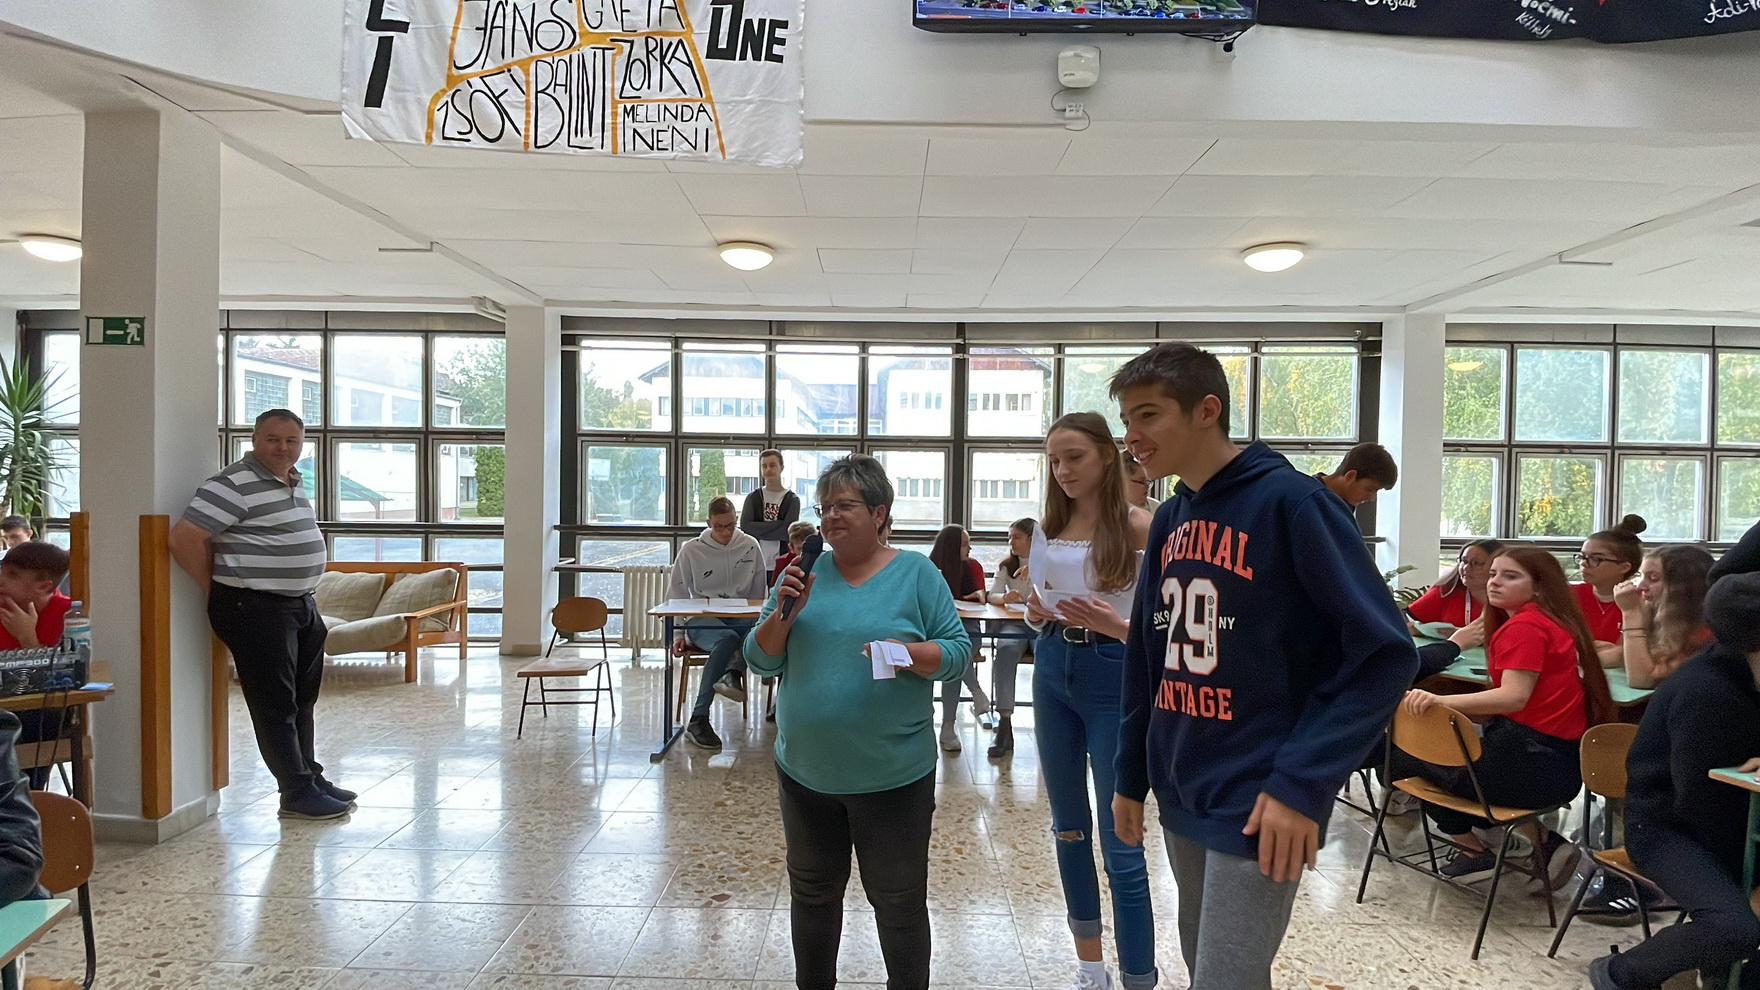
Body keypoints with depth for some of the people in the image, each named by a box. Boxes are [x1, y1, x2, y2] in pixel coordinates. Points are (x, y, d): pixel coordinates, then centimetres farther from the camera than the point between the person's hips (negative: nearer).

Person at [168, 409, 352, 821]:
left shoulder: (294, 482, 12)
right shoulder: (235, 484, -14)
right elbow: (183, 538, -20)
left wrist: (305, 595, 16)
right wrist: (218, 589, -11)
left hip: (301, 604, 9)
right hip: (255, 606, -9)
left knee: (303, 699, 16)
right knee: (275, 704, -1)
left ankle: (312, 778, 28)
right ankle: (298, 794, 6)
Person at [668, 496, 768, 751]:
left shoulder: (750, 546, 5)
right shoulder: (691, 550, 1)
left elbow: (758, 593, 10)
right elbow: (676, 596, 6)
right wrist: (677, 634, 0)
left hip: (741, 618, 2)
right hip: (702, 619, -2)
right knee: (728, 638, -37)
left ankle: (733, 673, -48)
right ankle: (698, 719, -33)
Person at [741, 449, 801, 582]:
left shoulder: (792, 500, 3)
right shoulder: (753, 497, 8)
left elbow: (788, 531, -9)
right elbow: (745, 526, -6)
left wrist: (759, 530, -10)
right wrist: (777, 526, -11)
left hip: (781, 565, -1)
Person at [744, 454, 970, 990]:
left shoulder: (916, 573, -5)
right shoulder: (804, 573, 3)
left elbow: (957, 653, -6)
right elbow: (761, 660, 3)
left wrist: (907, 653, -24)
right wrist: (784, 611, -15)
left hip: (893, 776, -3)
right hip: (805, 771, 4)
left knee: (899, 904, 11)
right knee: (812, 894, 21)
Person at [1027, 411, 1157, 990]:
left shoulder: (1139, 526, -10)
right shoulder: (1049, 527, 7)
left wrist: (1115, 625, -27)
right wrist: (1037, 613, -6)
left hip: (1114, 675, -6)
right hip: (1053, 671, 6)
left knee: (1119, 839, -3)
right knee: (1068, 824, 15)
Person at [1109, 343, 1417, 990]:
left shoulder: (1289, 501, -15)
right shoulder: (1169, 521, 7)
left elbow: (1383, 652, -17)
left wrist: (1302, 782, -21)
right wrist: (1132, 775, 14)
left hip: (1255, 806, -7)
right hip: (1180, 798, 7)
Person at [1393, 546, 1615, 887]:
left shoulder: (1524, 626, -14)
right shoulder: (1553, 621, 16)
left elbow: (1514, 695, -27)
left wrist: (1440, 700, -38)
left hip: (1532, 762, -10)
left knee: (1404, 756, 3)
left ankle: (1475, 852, 11)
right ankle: (1542, 837, 17)